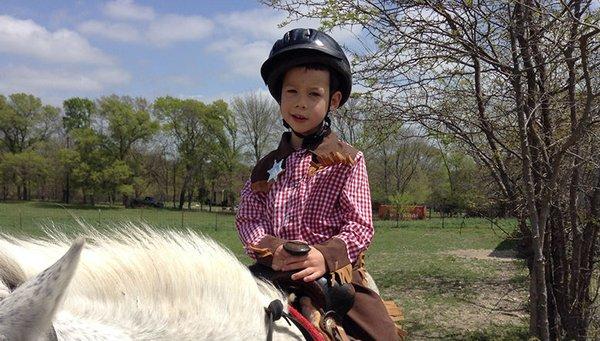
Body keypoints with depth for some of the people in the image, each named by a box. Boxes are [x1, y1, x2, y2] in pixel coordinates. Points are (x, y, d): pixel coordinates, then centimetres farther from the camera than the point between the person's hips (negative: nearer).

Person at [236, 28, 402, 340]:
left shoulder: (346, 161, 2)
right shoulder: (267, 166, 12)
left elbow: (359, 226, -4)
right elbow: (248, 218, 6)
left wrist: (326, 255, -23)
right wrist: (270, 249, -16)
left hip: (334, 274, -2)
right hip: (273, 274, 3)